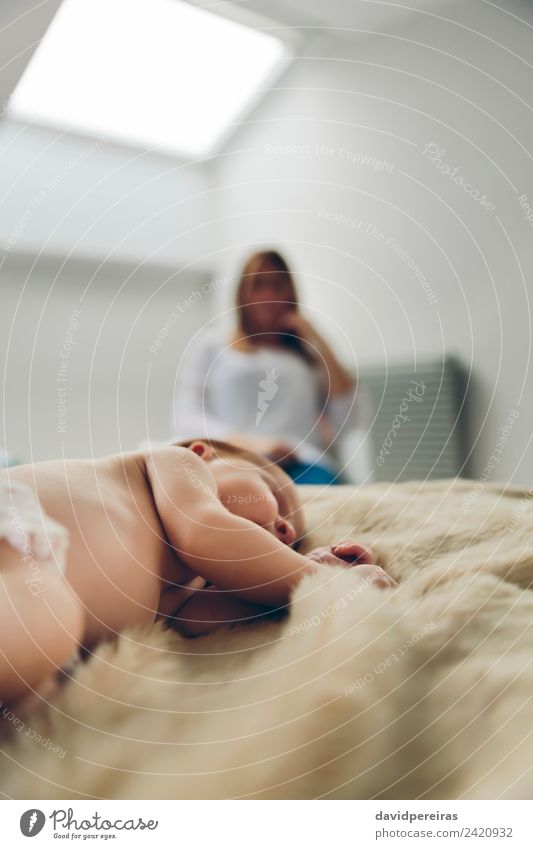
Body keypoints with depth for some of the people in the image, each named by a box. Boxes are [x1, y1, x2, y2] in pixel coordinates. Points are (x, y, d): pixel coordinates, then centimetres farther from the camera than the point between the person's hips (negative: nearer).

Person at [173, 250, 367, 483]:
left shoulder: (309, 354, 25)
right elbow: (186, 420, 6)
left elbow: (348, 419, 12)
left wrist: (319, 343, 11)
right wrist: (249, 443, -12)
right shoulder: (210, 345, 20)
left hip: (304, 461, 3)